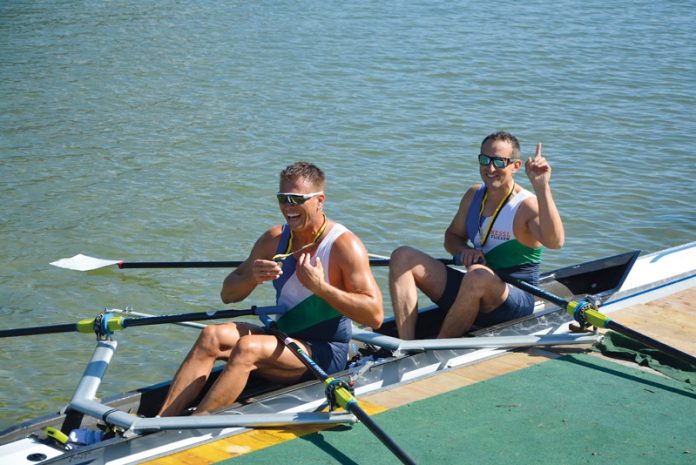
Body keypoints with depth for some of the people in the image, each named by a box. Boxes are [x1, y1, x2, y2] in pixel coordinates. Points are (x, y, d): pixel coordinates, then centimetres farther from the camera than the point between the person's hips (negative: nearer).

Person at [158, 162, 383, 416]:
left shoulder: (344, 245, -12)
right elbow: (228, 294, 10)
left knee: (248, 348, -30)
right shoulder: (275, 239, 6)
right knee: (212, 336, -17)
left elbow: (375, 315, -19)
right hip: (283, 338, 6)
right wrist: (251, 278, -14)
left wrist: (320, 286, -26)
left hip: (325, 355, -6)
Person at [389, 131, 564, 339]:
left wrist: (542, 187, -41)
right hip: (473, 291, 7)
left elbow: (554, 241, -33)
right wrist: (464, 250, -3)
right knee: (403, 257, -7)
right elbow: (452, 235, 22)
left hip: (515, 303, -7)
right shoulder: (474, 195, 8)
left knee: (478, 275, -41)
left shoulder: (527, 206, -13)